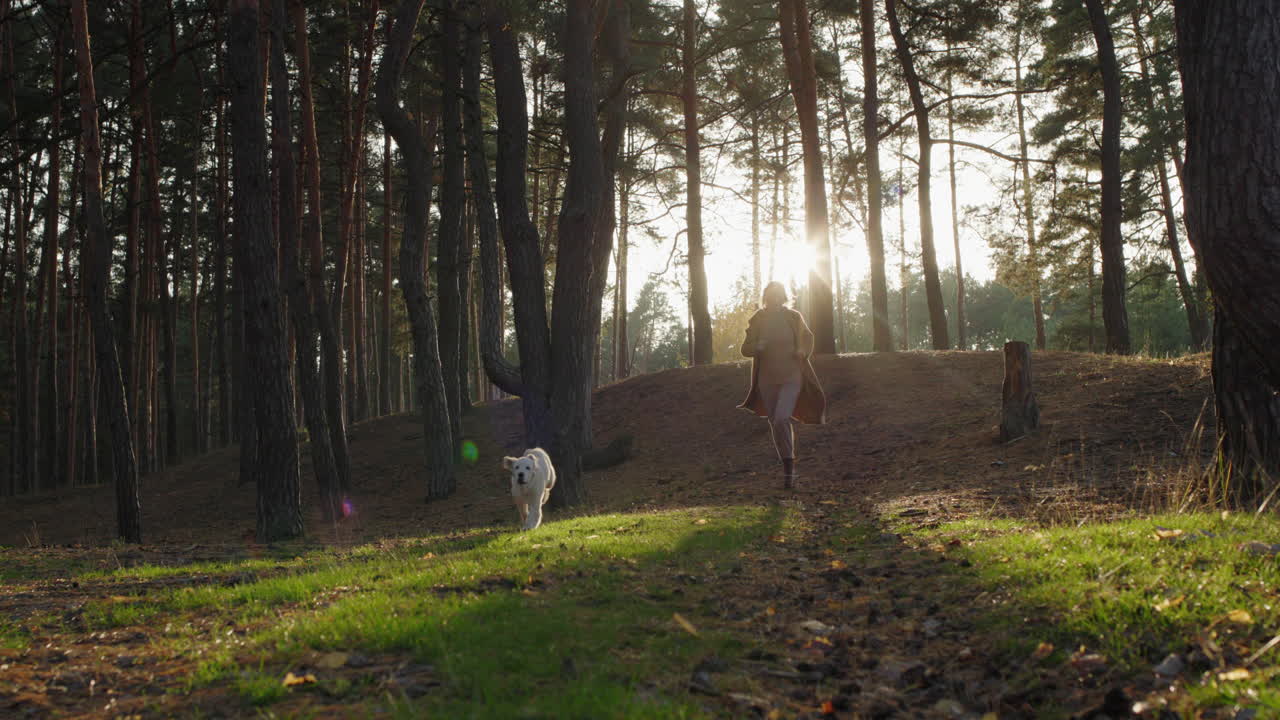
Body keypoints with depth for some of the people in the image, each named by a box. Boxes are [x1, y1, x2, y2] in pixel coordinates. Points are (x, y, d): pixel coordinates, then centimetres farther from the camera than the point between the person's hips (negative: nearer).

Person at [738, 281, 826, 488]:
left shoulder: (793, 317, -5)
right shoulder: (757, 320, -3)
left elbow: (808, 337, 12)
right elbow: (745, 349, 1)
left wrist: (804, 351, -9)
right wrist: (757, 346, -21)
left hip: (791, 378, -2)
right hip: (767, 380, 2)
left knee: (782, 419, -23)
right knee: (777, 426, 7)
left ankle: (789, 467, -9)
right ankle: (789, 470, 23)